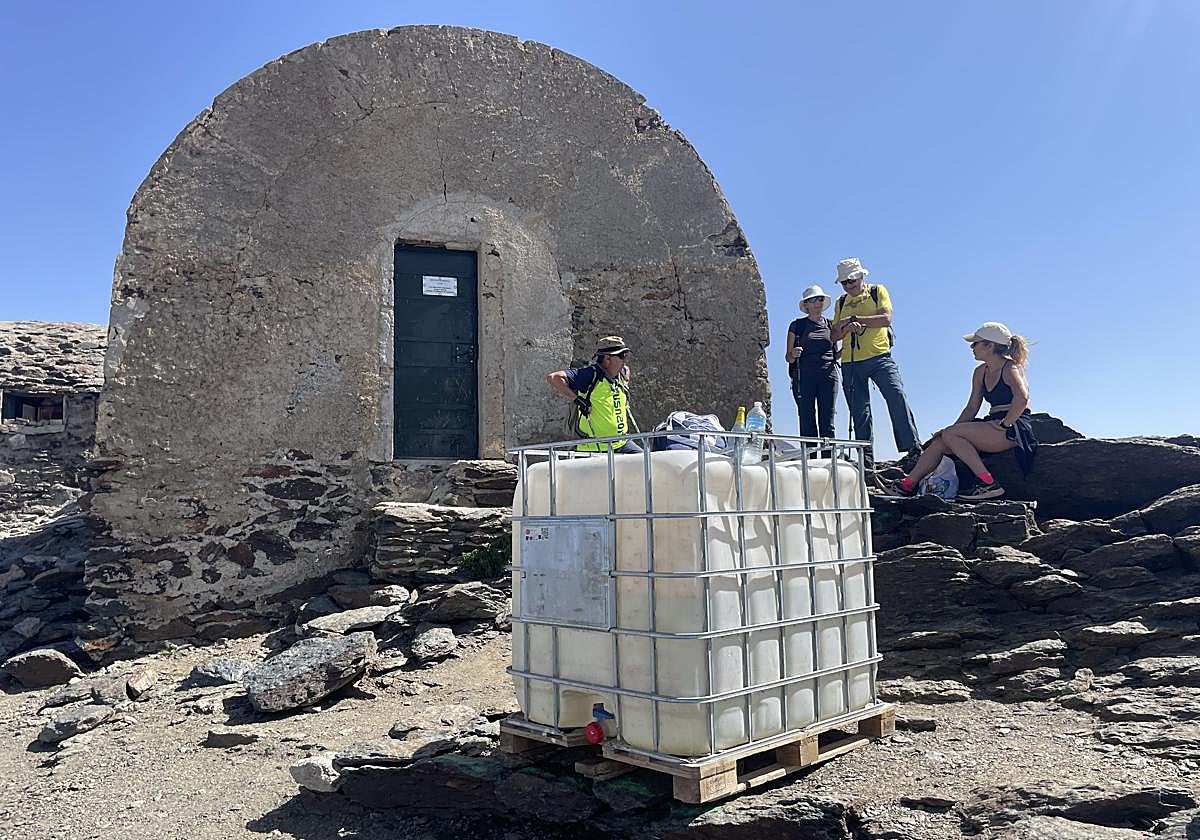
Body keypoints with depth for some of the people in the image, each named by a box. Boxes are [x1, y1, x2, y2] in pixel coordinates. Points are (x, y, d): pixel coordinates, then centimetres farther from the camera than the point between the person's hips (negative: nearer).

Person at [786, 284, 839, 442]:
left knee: (827, 420, -4)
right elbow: (788, 357, 8)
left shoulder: (831, 325, 17)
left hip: (828, 376, 2)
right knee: (807, 420, -7)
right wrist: (793, 355, -15)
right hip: (804, 376, -2)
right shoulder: (797, 326, 10)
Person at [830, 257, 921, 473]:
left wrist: (856, 318, -11)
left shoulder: (877, 291, 7)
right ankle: (866, 459, 6)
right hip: (850, 363, 4)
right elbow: (835, 336, 11)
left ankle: (913, 447, -15)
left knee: (897, 396, -19)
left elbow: (886, 319, -9)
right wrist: (848, 327, -10)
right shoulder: (841, 303, 18)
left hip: (879, 357, -4)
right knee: (859, 412, 2)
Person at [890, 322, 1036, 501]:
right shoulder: (981, 372, 15)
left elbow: (1022, 398, -29)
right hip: (992, 425, 9)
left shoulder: (1010, 369, -10)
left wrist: (1004, 424, -24)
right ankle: (908, 484, -2)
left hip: (1013, 428, -8)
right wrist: (952, 429, 3)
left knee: (950, 434, -22)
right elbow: (971, 408, 15)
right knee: (939, 442, -3)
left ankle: (989, 484, -21)